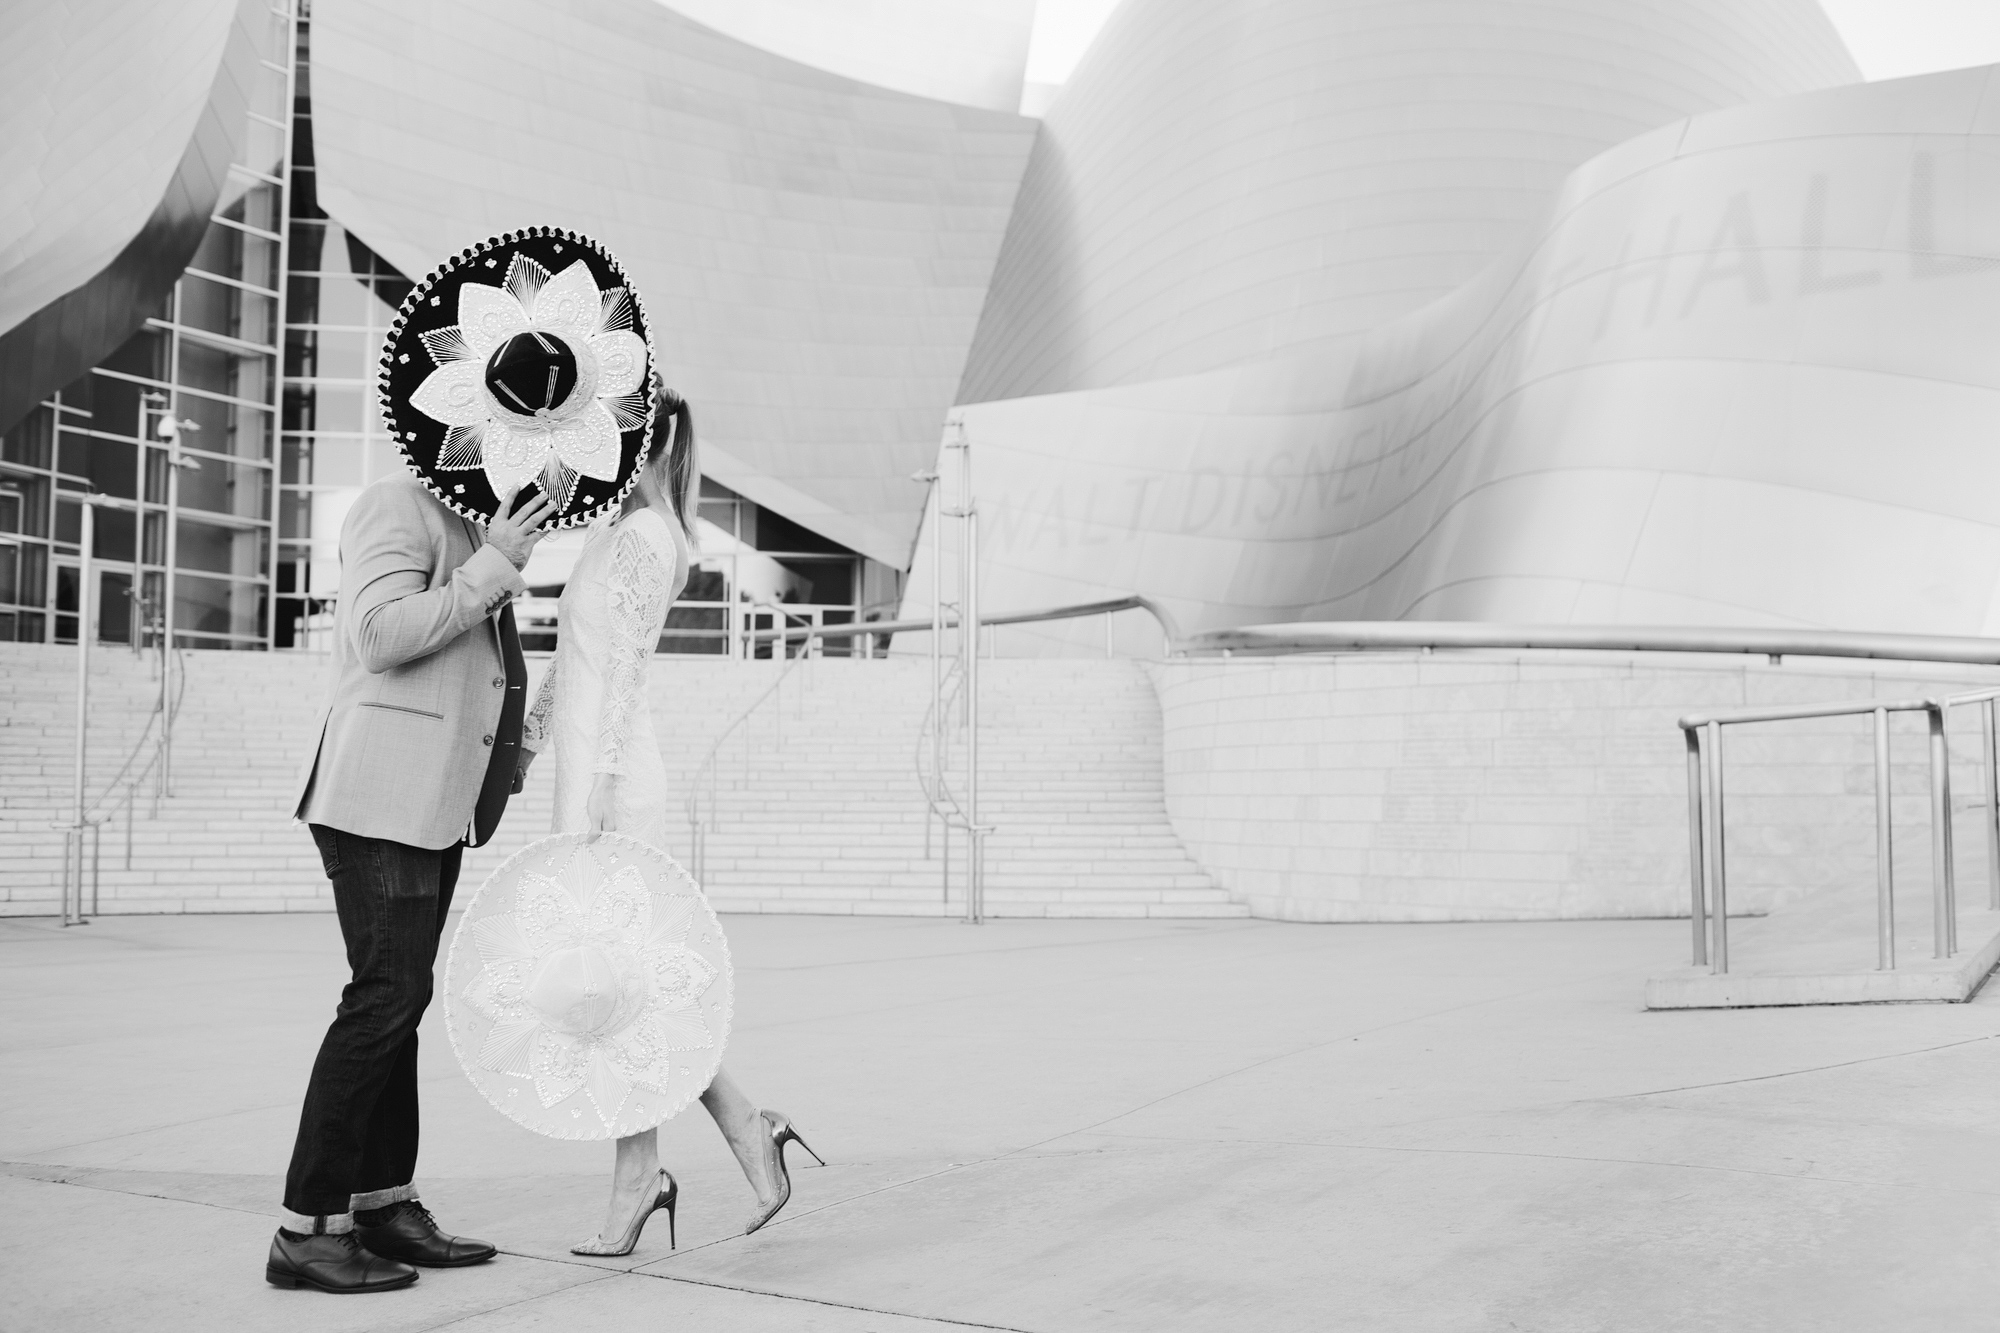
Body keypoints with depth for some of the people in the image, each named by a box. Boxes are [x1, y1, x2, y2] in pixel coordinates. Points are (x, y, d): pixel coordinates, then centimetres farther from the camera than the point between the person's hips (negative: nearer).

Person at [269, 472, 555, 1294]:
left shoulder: (473, 526, 21)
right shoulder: (399, 503, -7)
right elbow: (382, 634, -20)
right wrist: (494, 567, -18)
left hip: (437, 801, 10)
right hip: (382, 792, -10)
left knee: (399, 998, 10)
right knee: (386, 994, -12)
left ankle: (384, 1205, 15)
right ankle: (307, 1229, -8)